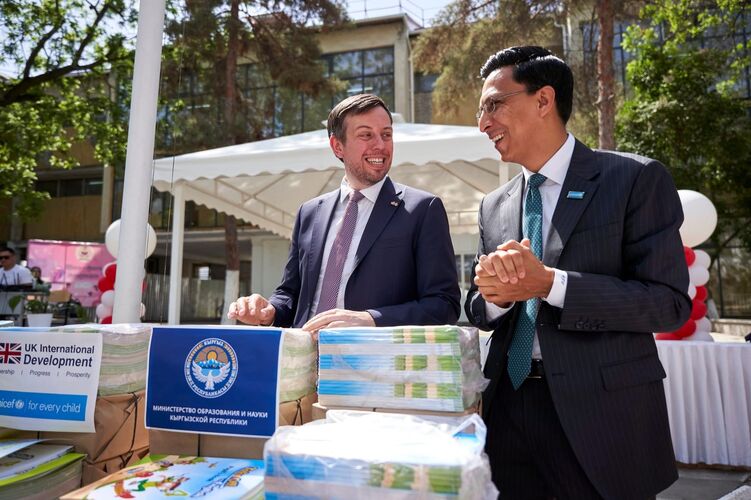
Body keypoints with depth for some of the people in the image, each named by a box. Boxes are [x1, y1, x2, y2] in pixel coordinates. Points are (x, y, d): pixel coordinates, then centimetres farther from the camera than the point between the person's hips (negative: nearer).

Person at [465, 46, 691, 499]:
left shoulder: (636, 179, -7)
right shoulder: (494, 206, 8)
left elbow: (670, 301, -13)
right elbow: (478, 310, 9)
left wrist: (549, 283, -22)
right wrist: (493, 294, -14)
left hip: (601, 413, -4)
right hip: (509, 409, 5)